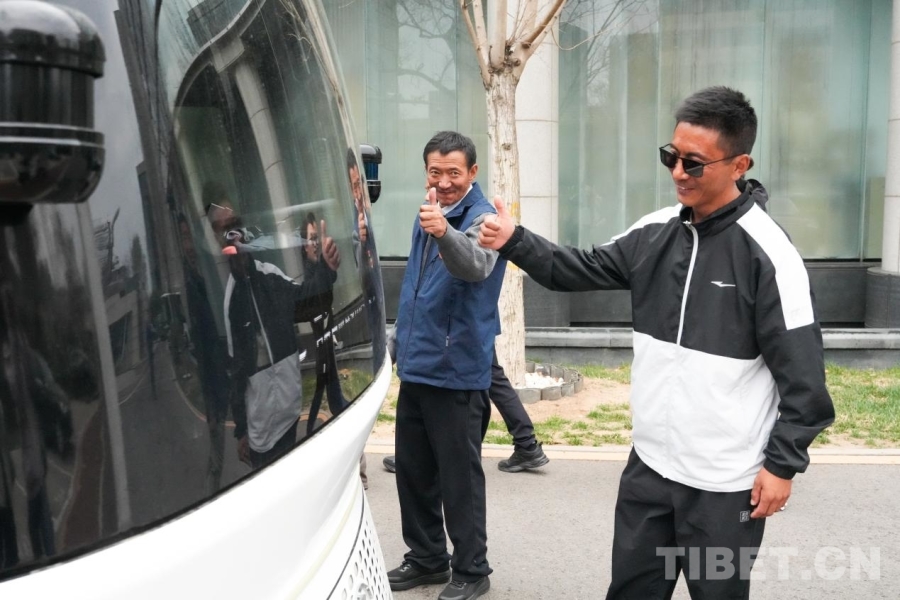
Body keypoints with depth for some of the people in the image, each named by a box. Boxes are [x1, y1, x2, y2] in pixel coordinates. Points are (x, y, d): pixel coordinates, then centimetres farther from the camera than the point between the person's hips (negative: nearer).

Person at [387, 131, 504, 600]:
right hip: (414, 367, 8)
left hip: (456, 372, -8)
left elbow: (477, 266, -36)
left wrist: (444, 233, -55)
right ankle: (427, 558, 30)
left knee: (460, 477, 1)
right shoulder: (426, 215, 11)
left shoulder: (481, 219, -13)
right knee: (412, 469, 15)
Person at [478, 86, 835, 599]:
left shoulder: (767, 252, -16)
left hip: (726, 480, -6)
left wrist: (783, 464, -13)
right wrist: (515, 242, -4)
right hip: (651, 464, 6)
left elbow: (801, 372, -14)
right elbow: (579, 271, 9)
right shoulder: (655, 233, 2)